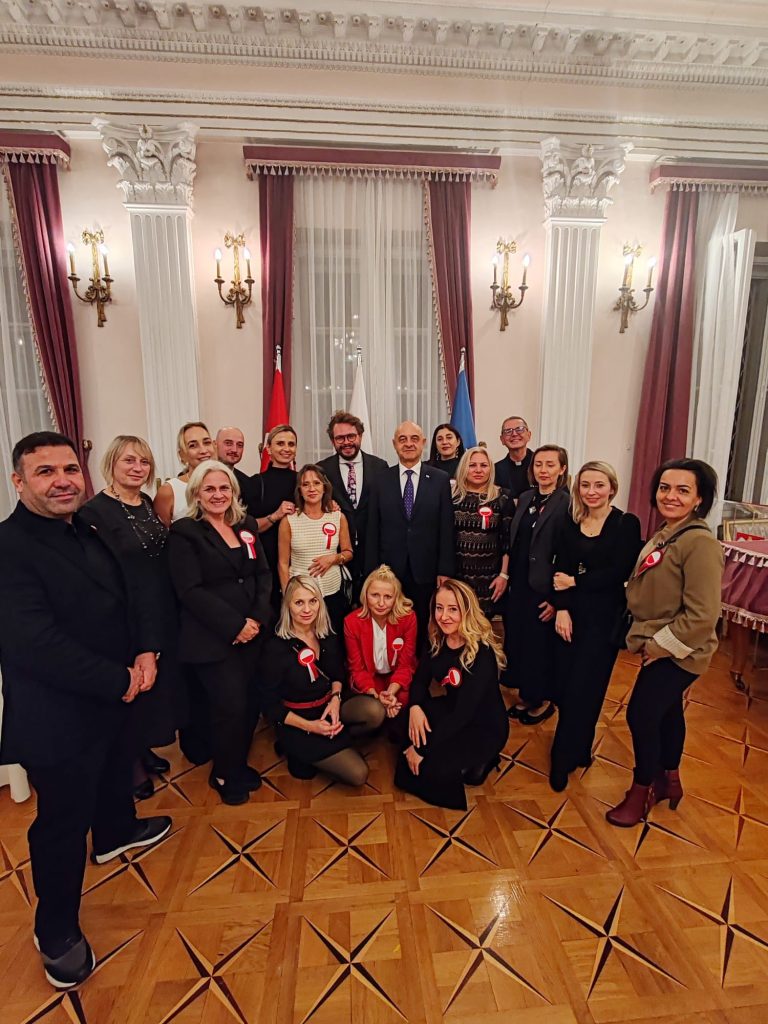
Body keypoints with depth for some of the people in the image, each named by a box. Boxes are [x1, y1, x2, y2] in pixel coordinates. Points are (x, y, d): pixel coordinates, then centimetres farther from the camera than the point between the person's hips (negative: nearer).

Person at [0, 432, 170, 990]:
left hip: (114, 695, 8)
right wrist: (119, 680, -23)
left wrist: (146, 651, -10)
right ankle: (57, 932, 36)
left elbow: (130, 595, 6)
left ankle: (116, 832, 60)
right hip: (57, 716, -8)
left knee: (117, 774, 31)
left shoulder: (89, 533, 3)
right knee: (63, 823, 12)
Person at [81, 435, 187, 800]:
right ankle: (131, 764, 32)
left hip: (163, 610, 7)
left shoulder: (147, 503, 7)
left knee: (160, 679, 19)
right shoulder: (95, 510, -16)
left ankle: (145, 749, 42)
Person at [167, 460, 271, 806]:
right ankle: (224, 775, 27)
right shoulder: (184, 532, -6)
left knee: (251, 703, 8)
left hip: (253, 632, 5)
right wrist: (235, 625, -16)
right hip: (212, 638, -5)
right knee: (231, 707, -1)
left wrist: (257, 618, -7)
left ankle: (239, 764, 35)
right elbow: (190, 590, -14)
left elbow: (264, 575, 7)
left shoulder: (246, 525, 10)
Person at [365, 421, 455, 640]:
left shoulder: (440, 479, 1)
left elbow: (446, 529, 0)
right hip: (389, 571, 1)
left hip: (426, 572, 0)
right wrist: (372, 571, 1)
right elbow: (373, 530, 4)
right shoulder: (381, 480, 4)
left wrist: (445, 571, -3)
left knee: (424, 630, 8)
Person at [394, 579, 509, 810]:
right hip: (451, 713, 6)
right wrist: (415, 707, -22)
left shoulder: (482, 653, -28)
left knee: (428, 768, -23)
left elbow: (464, 712, -30)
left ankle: (471, 764, 4)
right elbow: (420, 680, 1)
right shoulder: (437, 641, -8)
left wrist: (421, 750, -26)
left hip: (484, 726, -6)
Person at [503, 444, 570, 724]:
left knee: (541, 645, 10)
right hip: (518, 585, 6)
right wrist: (507, 577, 8)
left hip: (544, 589, -6)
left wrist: (558, 598, -16)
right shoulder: (524, 498, 7)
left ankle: (544, 700, 31)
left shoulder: (567, 504, -14)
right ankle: (526, 695, 35)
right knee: (517, 641, 15)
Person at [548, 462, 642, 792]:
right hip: (570, 613, 4)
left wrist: (576, 582, -9)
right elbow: (560, 569, -1)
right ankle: (577, 749, 32)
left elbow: (619, 572, -15)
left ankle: (564, 759, 19)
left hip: (604, 618, -3)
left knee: (583, 690, 1)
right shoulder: (570, 522, 5)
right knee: (564, 686, 7)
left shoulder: (627, 523, -6)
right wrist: (562, 609, -13)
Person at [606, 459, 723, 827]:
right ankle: (669, 779, 42)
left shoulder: (700, 543, -23)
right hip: (659, 647, 9)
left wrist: (660, 645, -17)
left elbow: (702, 615, -25)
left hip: (677, 652, -9)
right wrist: (650, 641, 7)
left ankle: (640, 792, 21)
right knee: (666, 711, 22)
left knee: (641, 715, -1)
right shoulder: (662, 537, 6)